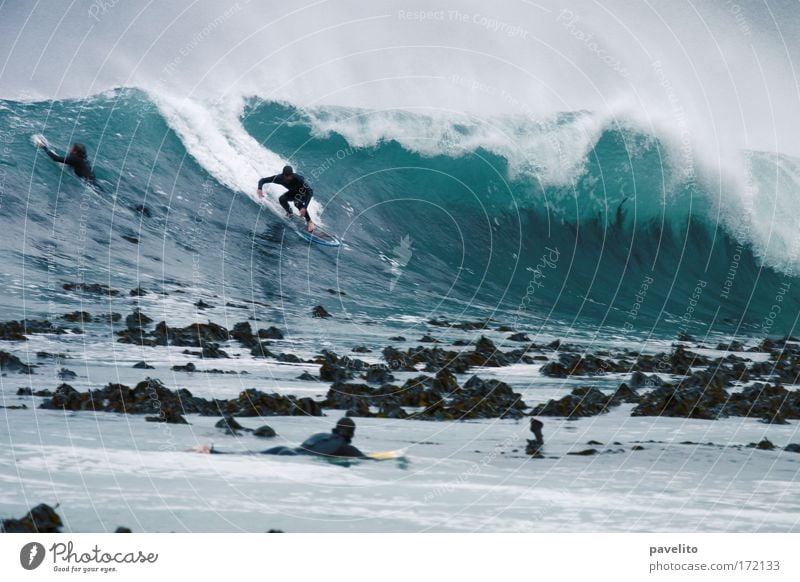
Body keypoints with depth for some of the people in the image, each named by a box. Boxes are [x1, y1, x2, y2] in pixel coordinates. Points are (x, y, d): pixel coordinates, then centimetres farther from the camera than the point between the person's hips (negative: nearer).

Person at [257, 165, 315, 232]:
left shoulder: (298, 178, -39)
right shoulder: (279, 178, -28)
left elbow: (310, 192, -42)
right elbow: (262, 180, -20)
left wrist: (304, 207, -53)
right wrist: (259, 189, -42)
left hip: (305, 192, -4)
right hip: (293, 192, 4)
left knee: (297, 202, -34)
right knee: (282, 199, -24)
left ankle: (309, 221, -19)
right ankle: (290, 214, 2)